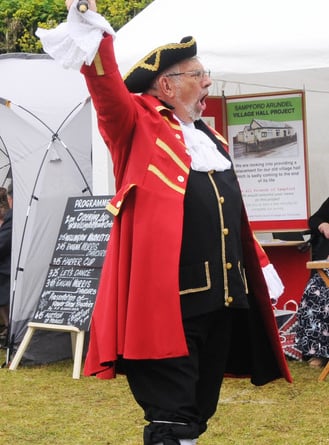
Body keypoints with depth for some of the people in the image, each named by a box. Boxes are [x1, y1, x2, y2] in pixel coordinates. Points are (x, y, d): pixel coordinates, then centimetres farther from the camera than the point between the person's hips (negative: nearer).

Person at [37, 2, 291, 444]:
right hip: (167, 296, -7)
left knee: (199, 409, 14)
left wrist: (256, 267, 25)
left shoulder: (210, 138, 20)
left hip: (223, 293, 7)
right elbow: (108, 88, -19)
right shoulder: (140, 126, 0)